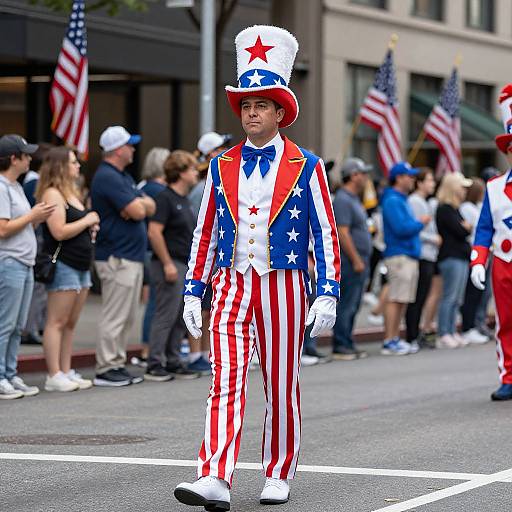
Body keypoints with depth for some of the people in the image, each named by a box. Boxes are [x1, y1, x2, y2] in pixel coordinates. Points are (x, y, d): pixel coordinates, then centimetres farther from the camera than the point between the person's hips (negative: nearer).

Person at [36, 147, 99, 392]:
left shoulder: (71, 192, 18)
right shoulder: (52, 194, -12)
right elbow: (59, 231, -21)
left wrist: (91, 228, 10)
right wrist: (87, 221, -10)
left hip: (80, 264, 10)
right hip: (63, 264, -10)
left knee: (70, 323, 10)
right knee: (57, 322, -7)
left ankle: (66, 372, 14)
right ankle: (54, 376, -7)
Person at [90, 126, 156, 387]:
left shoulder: (123, 177, 18)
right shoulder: (107, 177, -15)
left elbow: (150, 207, 12)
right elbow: (137, 211, -21)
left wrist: (138, 204, -9)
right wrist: (140, 204, 1)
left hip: (132, 256, 10)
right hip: (117, 257, -10)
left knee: (126, 317, 13)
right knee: (114, 317, -8)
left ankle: (117, 365, 18)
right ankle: (105, 369, -4)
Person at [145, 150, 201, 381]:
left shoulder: (183, 200, 17)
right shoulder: (166, 198, -12)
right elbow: (154, 232, -20)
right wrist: (167, 263, -20)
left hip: (185, 265, 9)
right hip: (171, 265, -9)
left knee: (181, 318, 10)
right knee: (166, 316, -7)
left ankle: (172, 362, 17)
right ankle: (154, 365, -3)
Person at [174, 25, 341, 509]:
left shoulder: (306, 168, 0)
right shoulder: (222, 167, 8)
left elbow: (326, 234, 0)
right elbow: (205, 232, 12)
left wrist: (327, 294, -8)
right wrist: (192, 292, 6)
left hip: (283, 287, -1)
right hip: (231, 286, 2)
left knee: (281, 386, 7)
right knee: (226, 381, -11)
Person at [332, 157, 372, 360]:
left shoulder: (354, 199, 18)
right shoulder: (343, 200, -14)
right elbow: (343, 233, -21)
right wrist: (356, 260, -20)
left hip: (359, 262, 10)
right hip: (351, 262, -10)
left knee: (352, 305, 12)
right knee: (346, 305, -7)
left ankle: (347, 345, 16)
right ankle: (340, 347, -5)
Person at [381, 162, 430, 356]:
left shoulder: (402, 200, 20)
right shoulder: (392, 201, -12)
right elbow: (401, 228, -20)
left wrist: (418, 224, 7)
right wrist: (420, 223, -7)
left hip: (409, 255, 10)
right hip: (399, 256, -10)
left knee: (402, 300, 11)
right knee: (395, 299, -10)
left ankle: (395, 339, 16)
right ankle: (389, 342, -9)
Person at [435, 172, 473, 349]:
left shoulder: (454, 209, 20)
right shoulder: (445, 209, -10)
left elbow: (463, 230, 18)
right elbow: (461, 231, -14)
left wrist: (464, 227, -3)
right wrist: (468, 227, 6)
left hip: (461, 257, 9)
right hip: (451, 257, -9)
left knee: (456, 299, 9)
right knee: (450, 297, -9)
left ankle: (452, 333, 12)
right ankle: (443, 336, -8)